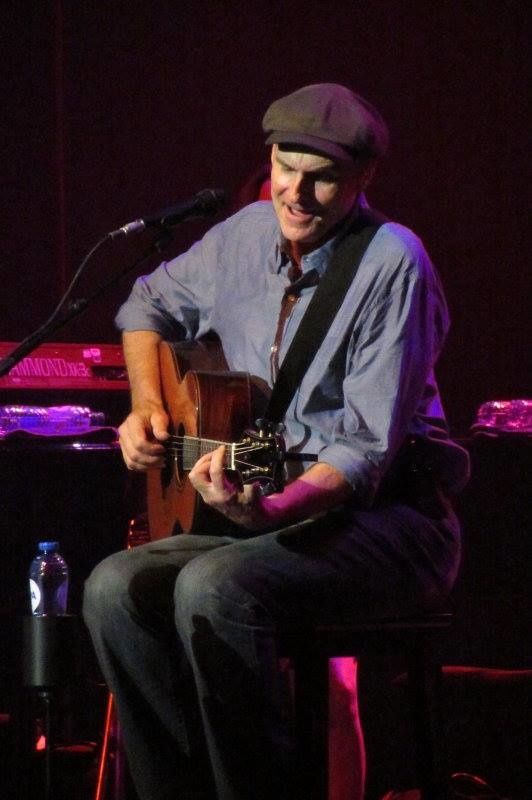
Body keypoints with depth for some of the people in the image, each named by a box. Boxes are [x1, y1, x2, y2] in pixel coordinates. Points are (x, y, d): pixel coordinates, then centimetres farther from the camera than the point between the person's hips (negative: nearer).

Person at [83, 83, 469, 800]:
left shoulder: (392, 264, -14)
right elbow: (151, 304, 28)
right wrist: (146, 405, 10)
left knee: (213, 586, -33)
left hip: (385, 519, -7)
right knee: (116, 587, -18)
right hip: (275, 511, 7)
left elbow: (370, 449, -20)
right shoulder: (246, 237, 6)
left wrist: (270, 511, -35)